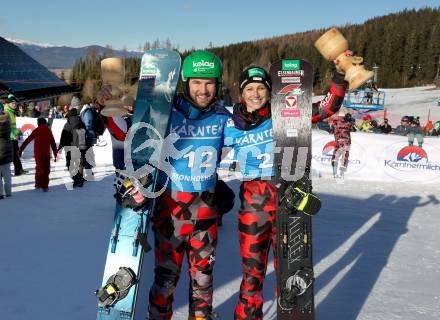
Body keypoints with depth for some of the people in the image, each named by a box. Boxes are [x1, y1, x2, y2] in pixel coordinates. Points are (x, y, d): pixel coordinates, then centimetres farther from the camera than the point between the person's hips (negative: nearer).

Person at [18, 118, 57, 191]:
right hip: (46, 153, 0)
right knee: (46, 169, 6)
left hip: (37, 153, 1)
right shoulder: (48, 131, 6)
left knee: (39, 168, 14)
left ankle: (38, 184, 8)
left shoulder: (36, 131, 6)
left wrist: (21, 149, 7)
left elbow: (27, 140, 4)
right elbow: (53, 143, 2)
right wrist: (55, 154, 5)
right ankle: (45, 186, 2)